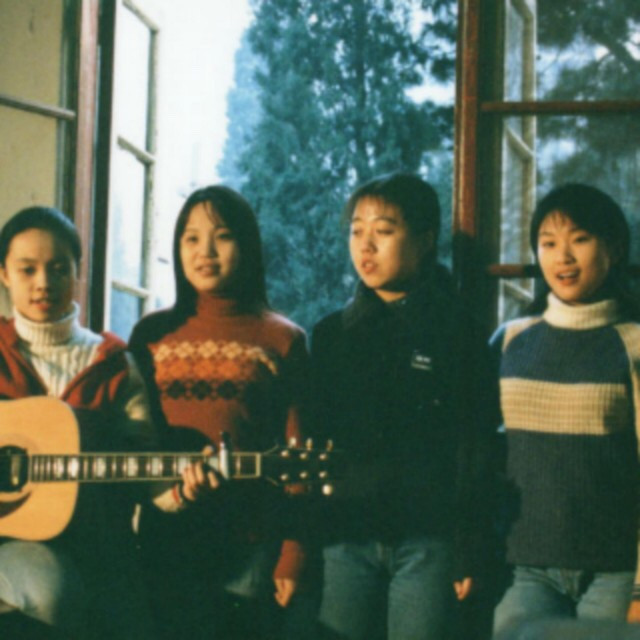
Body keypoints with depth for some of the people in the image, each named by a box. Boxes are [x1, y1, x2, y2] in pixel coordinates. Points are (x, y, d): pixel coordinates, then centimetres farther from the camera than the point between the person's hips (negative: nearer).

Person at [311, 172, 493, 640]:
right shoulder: (331, 334, 12)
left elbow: (472, 444, -1)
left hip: (426, 540, -3)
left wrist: (468, 549, -7)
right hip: (345, 537, 3)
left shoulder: (453, 330, 2)